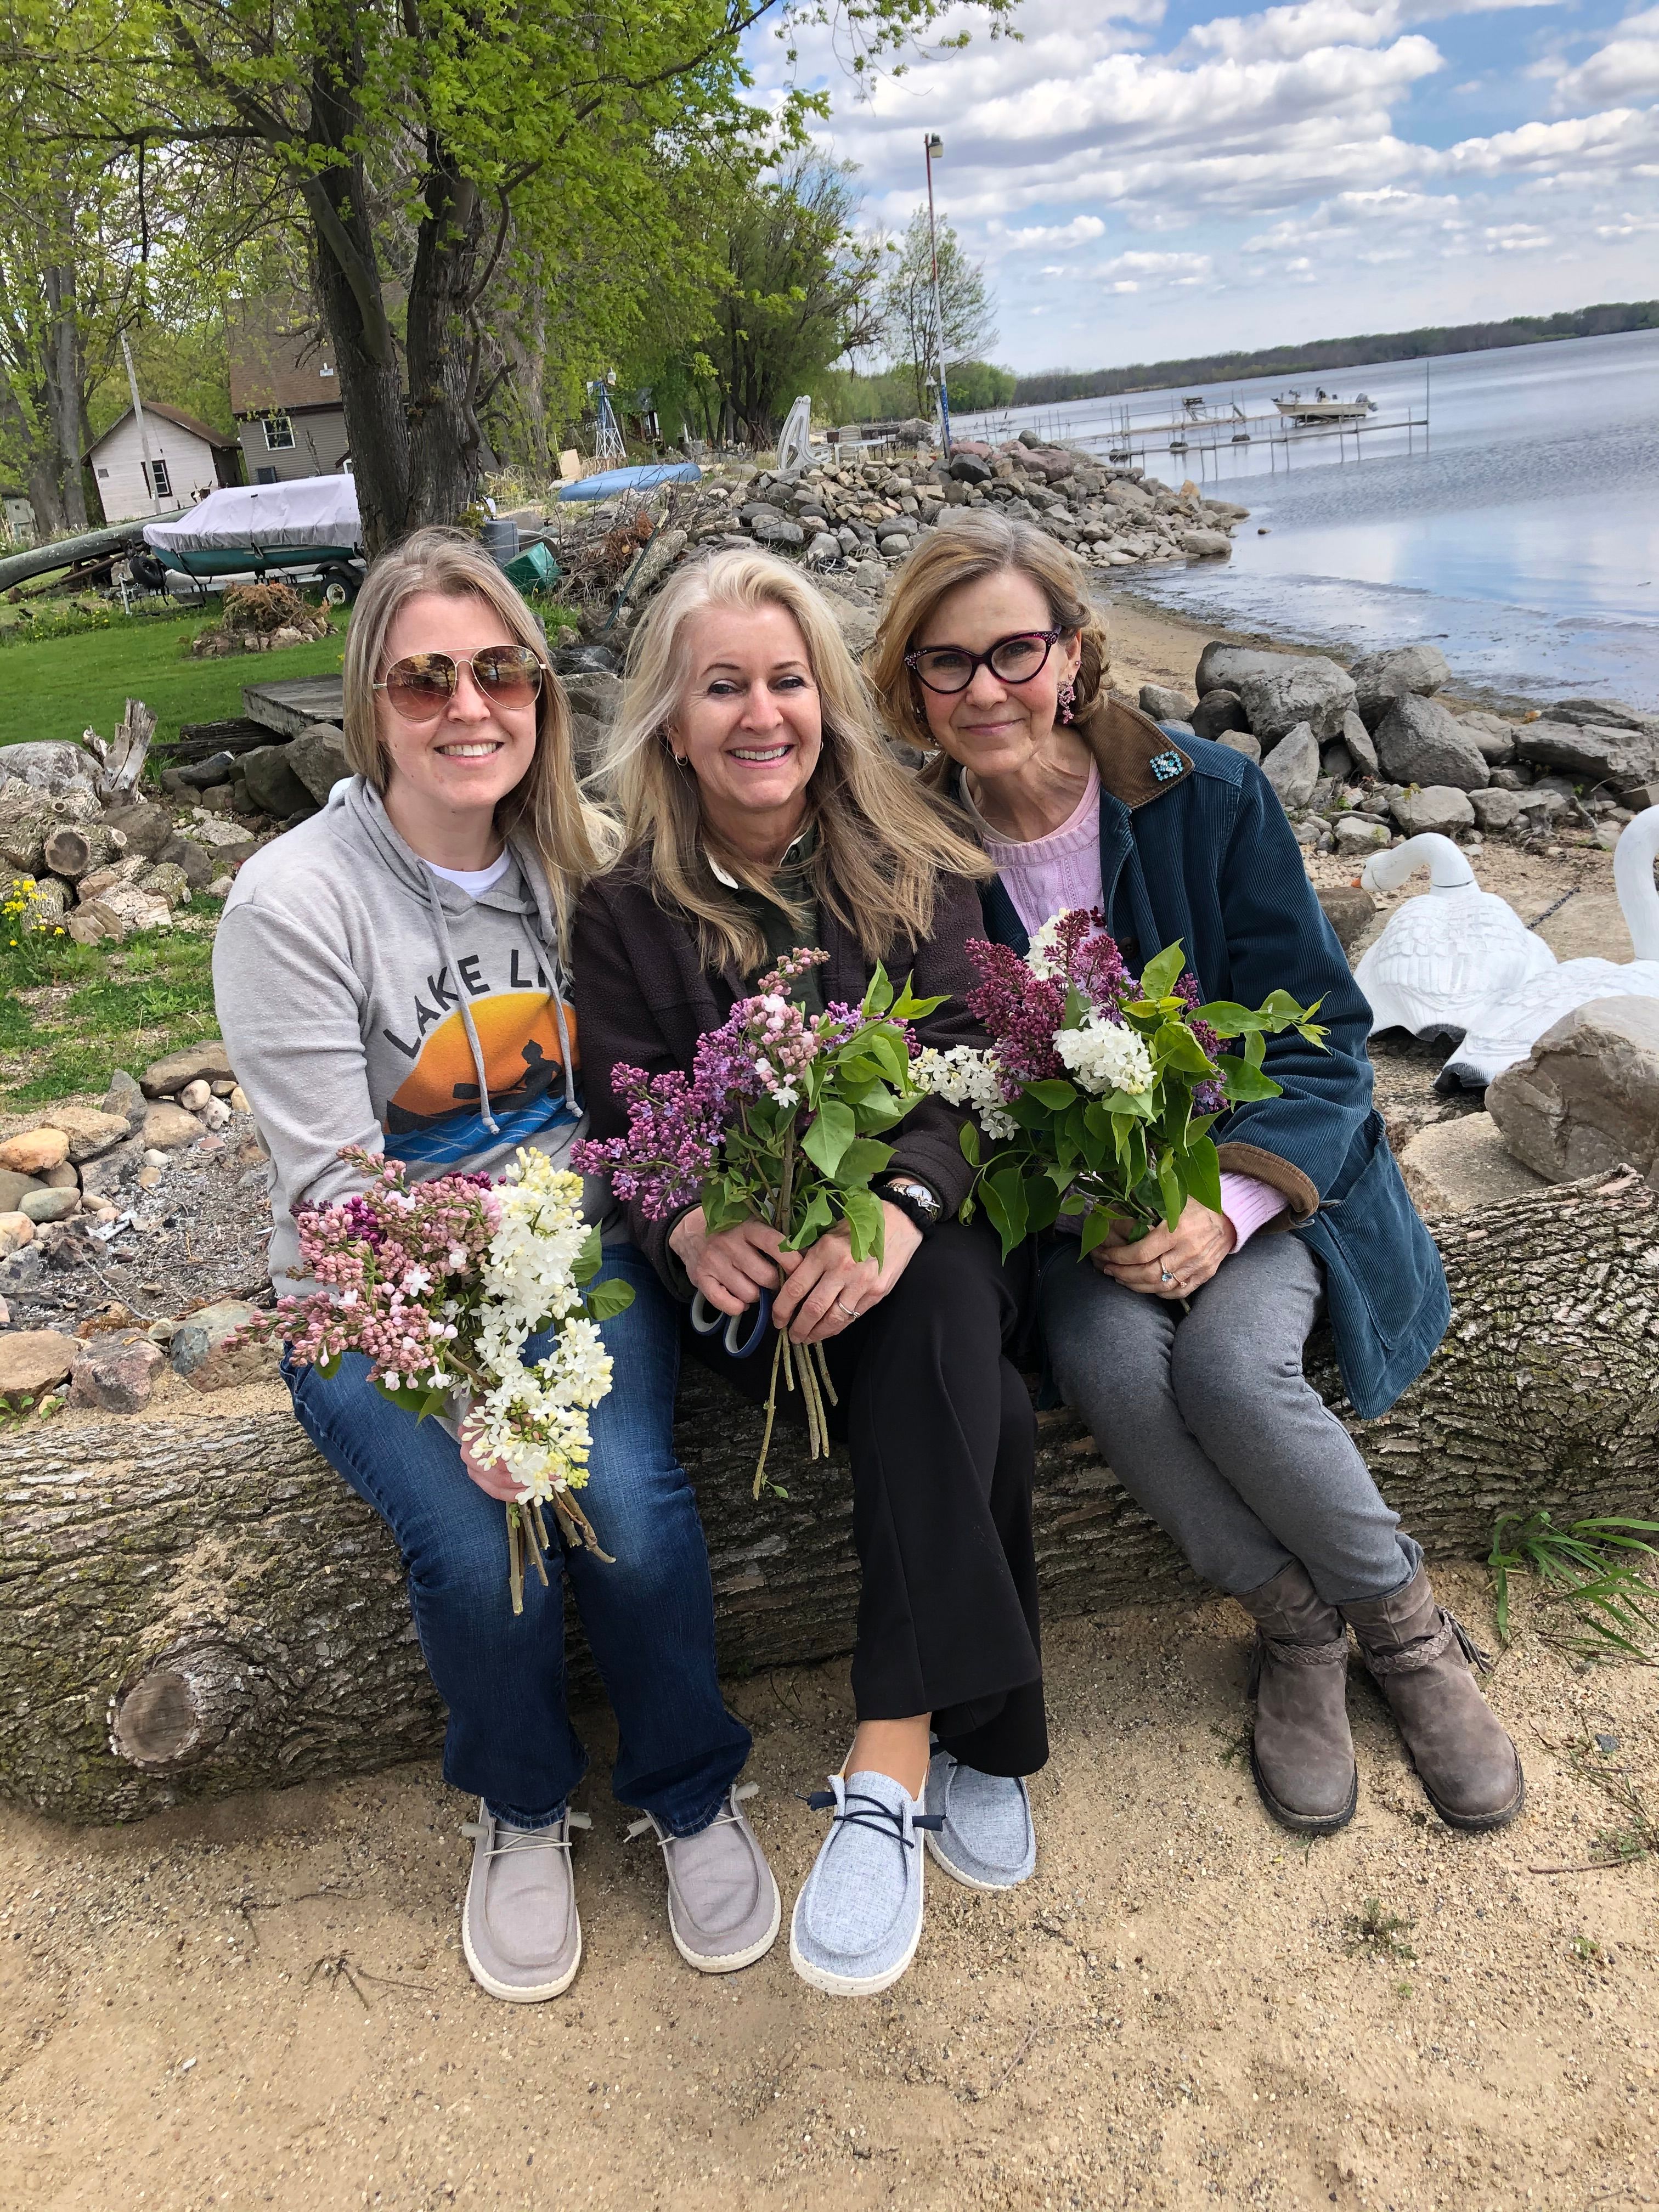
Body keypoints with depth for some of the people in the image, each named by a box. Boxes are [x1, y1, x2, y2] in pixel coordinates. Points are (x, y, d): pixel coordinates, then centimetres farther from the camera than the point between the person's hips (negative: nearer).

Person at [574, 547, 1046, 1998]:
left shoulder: (915, 868, 5)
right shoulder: (632, 912, 6)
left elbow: (965, 1066, -7)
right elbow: (626, 1121, -2)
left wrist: (901, 1207, -29)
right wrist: (691, 1225, -26)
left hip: (919, 1238, 1)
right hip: (756, 1278, 0)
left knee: (940, 1319, -35)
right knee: (981, 1413, -29)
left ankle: (888, 1770, -35)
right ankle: (973, 1745, -15)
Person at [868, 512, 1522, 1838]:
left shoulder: (1211, 796, -9)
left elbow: (1319, 1036, -7)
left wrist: (1225, 1206, -23)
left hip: (1262, 1172, -1)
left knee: (1230, 1368, -29)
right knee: (1112, 1366, -29)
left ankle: (1400, 1614, 1)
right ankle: (1298, 1623, -3)